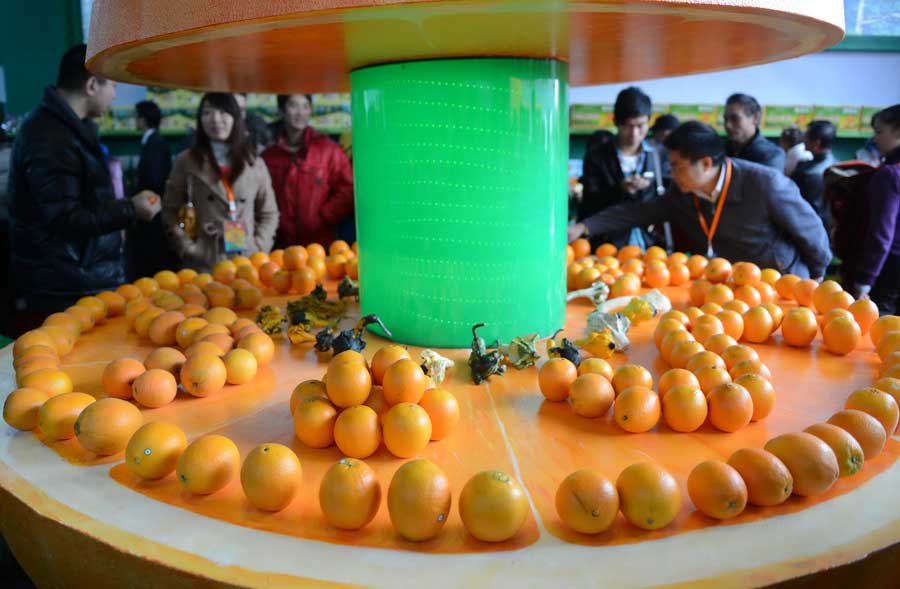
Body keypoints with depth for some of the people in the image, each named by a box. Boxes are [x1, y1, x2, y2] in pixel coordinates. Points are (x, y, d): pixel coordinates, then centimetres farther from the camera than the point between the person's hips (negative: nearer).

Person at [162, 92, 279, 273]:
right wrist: (188, 249, -6)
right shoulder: (186, 161, 6)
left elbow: (269, 214, 12)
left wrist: (258, 249, 0)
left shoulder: (255, 164, 10)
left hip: (247, 264, 2)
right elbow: (170, 212, 6)